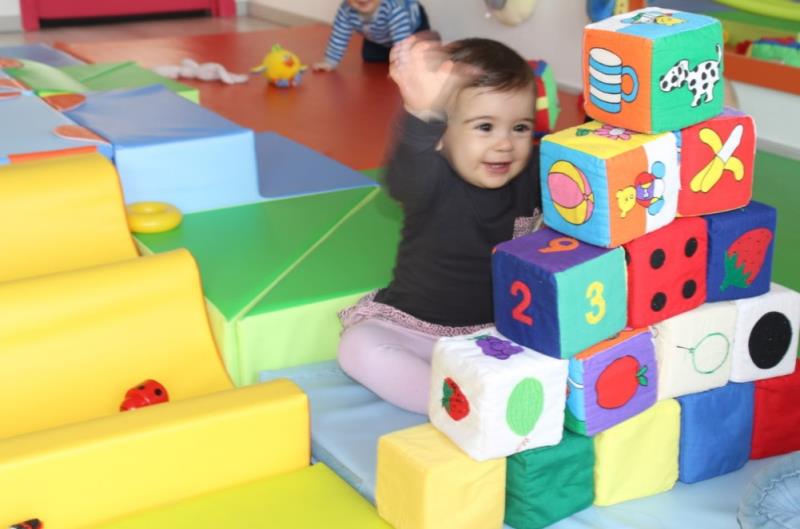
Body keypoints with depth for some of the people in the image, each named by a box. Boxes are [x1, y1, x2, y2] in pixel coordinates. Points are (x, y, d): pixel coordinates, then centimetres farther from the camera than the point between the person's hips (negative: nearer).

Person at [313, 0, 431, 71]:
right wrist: (330, 62, -16)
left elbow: (402, 40, -49)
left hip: (414, 27, -4)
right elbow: (339, 36, -20)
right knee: (371, 61, 7)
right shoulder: (346, 10, -33)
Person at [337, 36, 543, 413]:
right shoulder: (430, 180, -23)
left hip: (500, 328, 4)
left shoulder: (533, 177, -7)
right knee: (359, 347, -29)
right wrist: (422, 114, -67)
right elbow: (402, 177, -46)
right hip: (415, 332, -3)